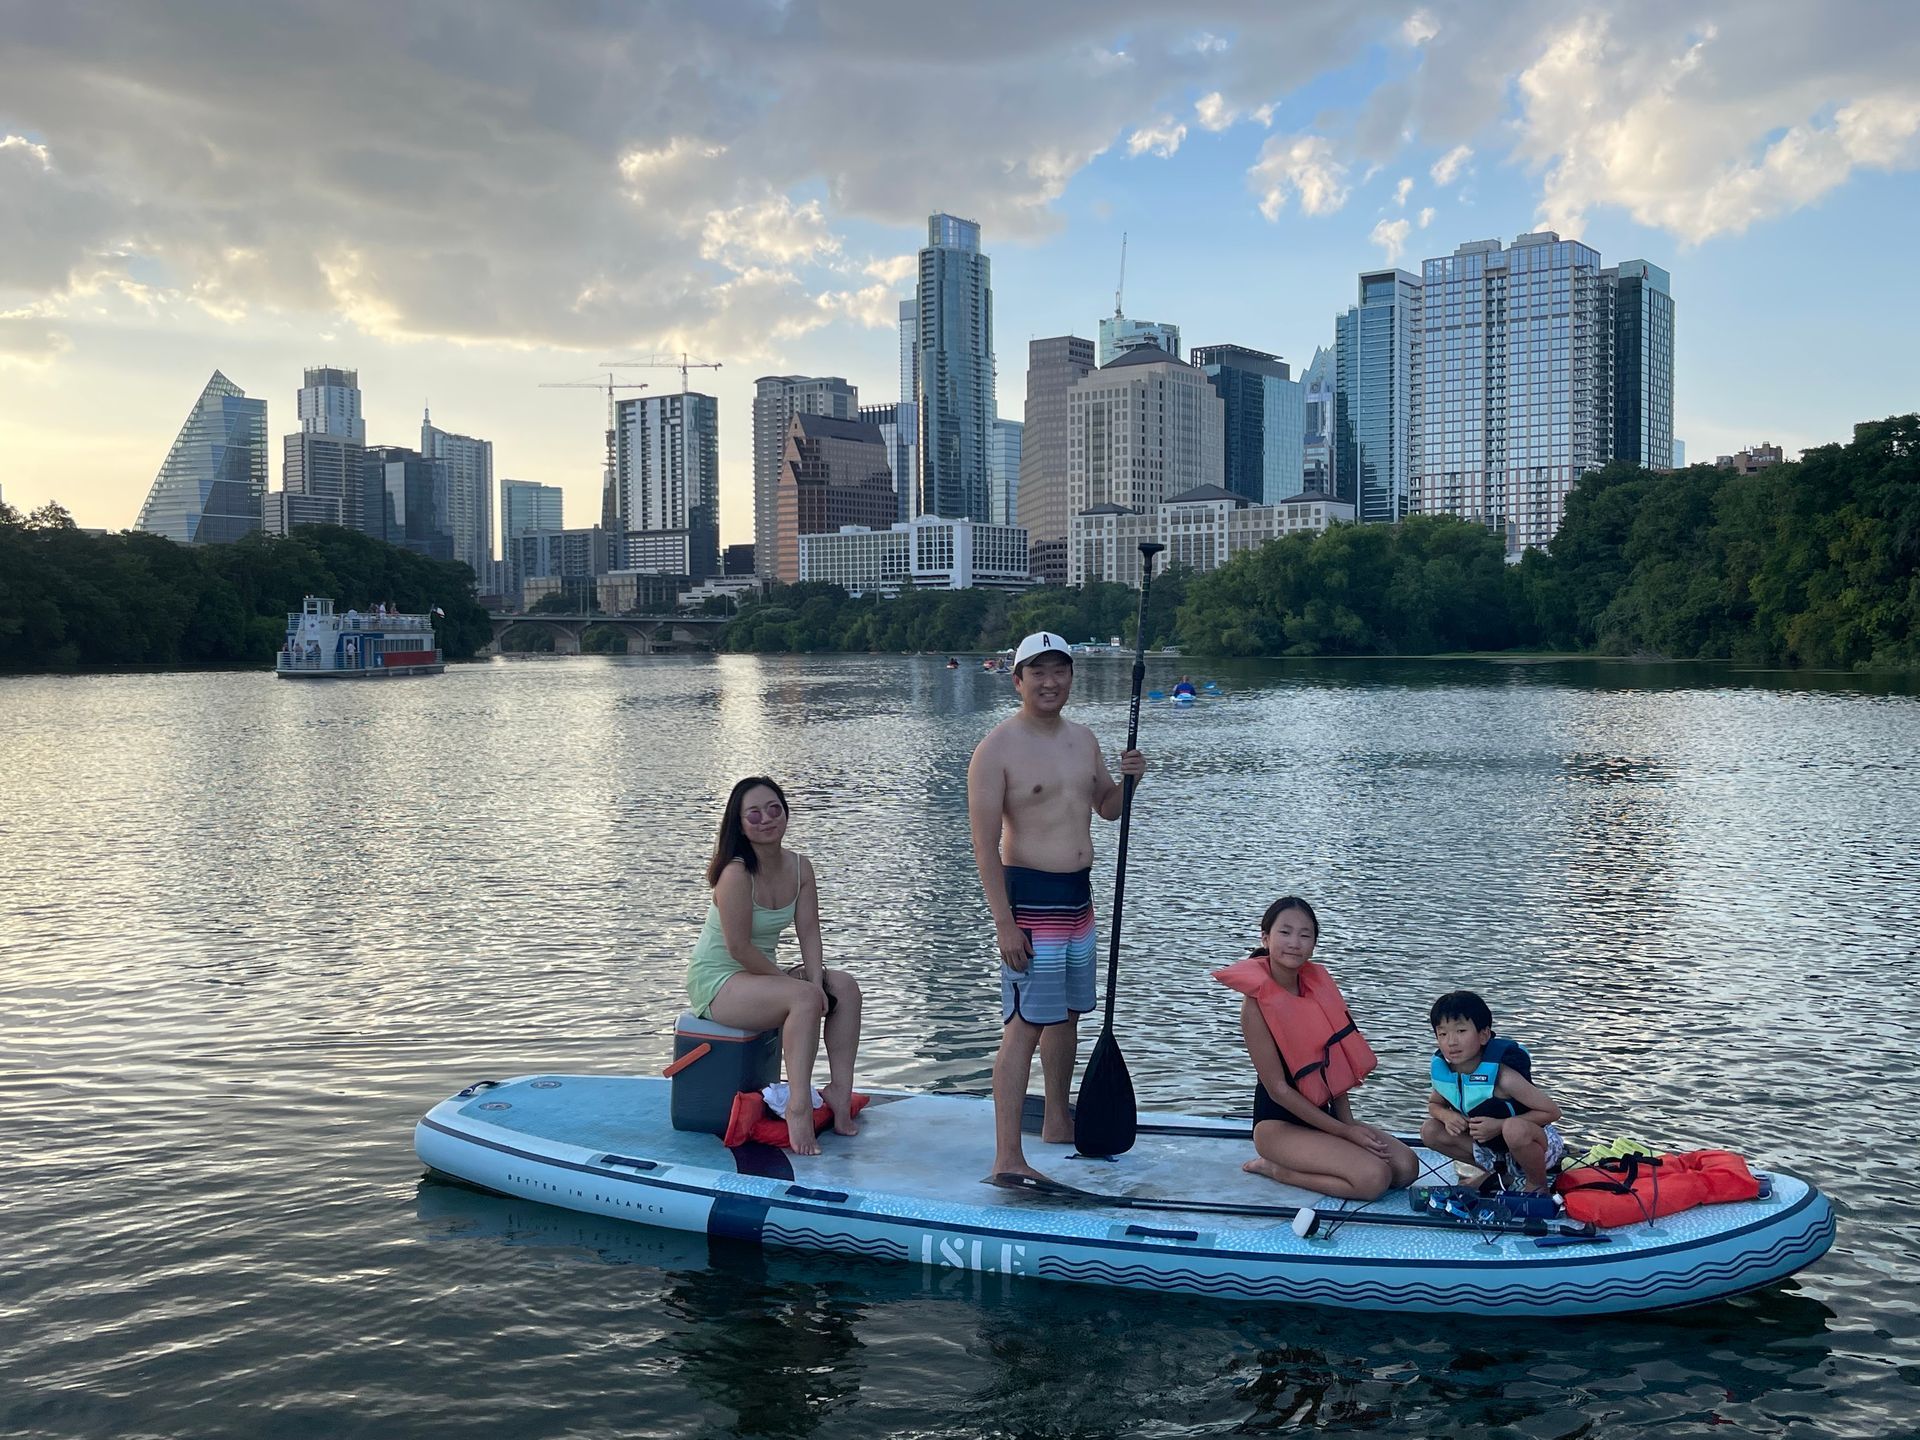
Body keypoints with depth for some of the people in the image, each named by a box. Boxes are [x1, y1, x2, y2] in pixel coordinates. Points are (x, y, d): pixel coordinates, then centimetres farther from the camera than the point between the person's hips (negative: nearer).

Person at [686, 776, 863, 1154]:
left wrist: (815, 979, -17)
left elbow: (809, 932, -2)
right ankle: (799, 1107, -29)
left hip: (759, 974, 8)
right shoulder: (736, 873, -23)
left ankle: (840, 1091, -8)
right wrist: (788, 979, -18)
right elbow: (739, 947, -25)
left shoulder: (800, 867, 0)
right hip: (716, 981, -8)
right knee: (804, 998, -30)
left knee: (845, 988, -8)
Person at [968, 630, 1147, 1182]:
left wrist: (1127, 779, -1)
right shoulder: (998, 749, -13)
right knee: (1023, 1026, -9)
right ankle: (1008, 1158, -6)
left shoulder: (1083, 739, 10)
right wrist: (1004, 923, -20)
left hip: (1078, 895, 8)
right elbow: (985, 844, -15)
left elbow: (1107, 809, 22)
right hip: (1029, 899, -8)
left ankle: (1058, 1122, 36)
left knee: (1067, 1014, 19)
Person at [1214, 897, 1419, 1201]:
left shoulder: (1317, 986, 1)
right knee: (1374, 1178, -23)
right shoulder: (1257, 1004, -19)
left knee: (1406, 1167, -7)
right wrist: (1344, 1131, -17)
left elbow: (1333, 1064, 4)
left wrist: (1348, 1122, -9)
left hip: (1323, 1114, 8)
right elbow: (1278, 1088, -18)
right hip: (1279, 1123, -7)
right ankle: (1274, 1168, -3)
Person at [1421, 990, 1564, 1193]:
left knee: (1515, 1128, -40)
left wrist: (1499, 1125, -30)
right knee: (1430, 1131, -8)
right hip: (1491, 1145, 6)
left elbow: (1552, 1112, -23)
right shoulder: (1442, 1070, -12)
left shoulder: (1501, 1075, -30)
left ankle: (1538, 1185, -9)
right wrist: (1447, 1115, -15)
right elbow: (1434, 1104, 10)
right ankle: (1496, 1170, 10)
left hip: (1535, 1142, -6)